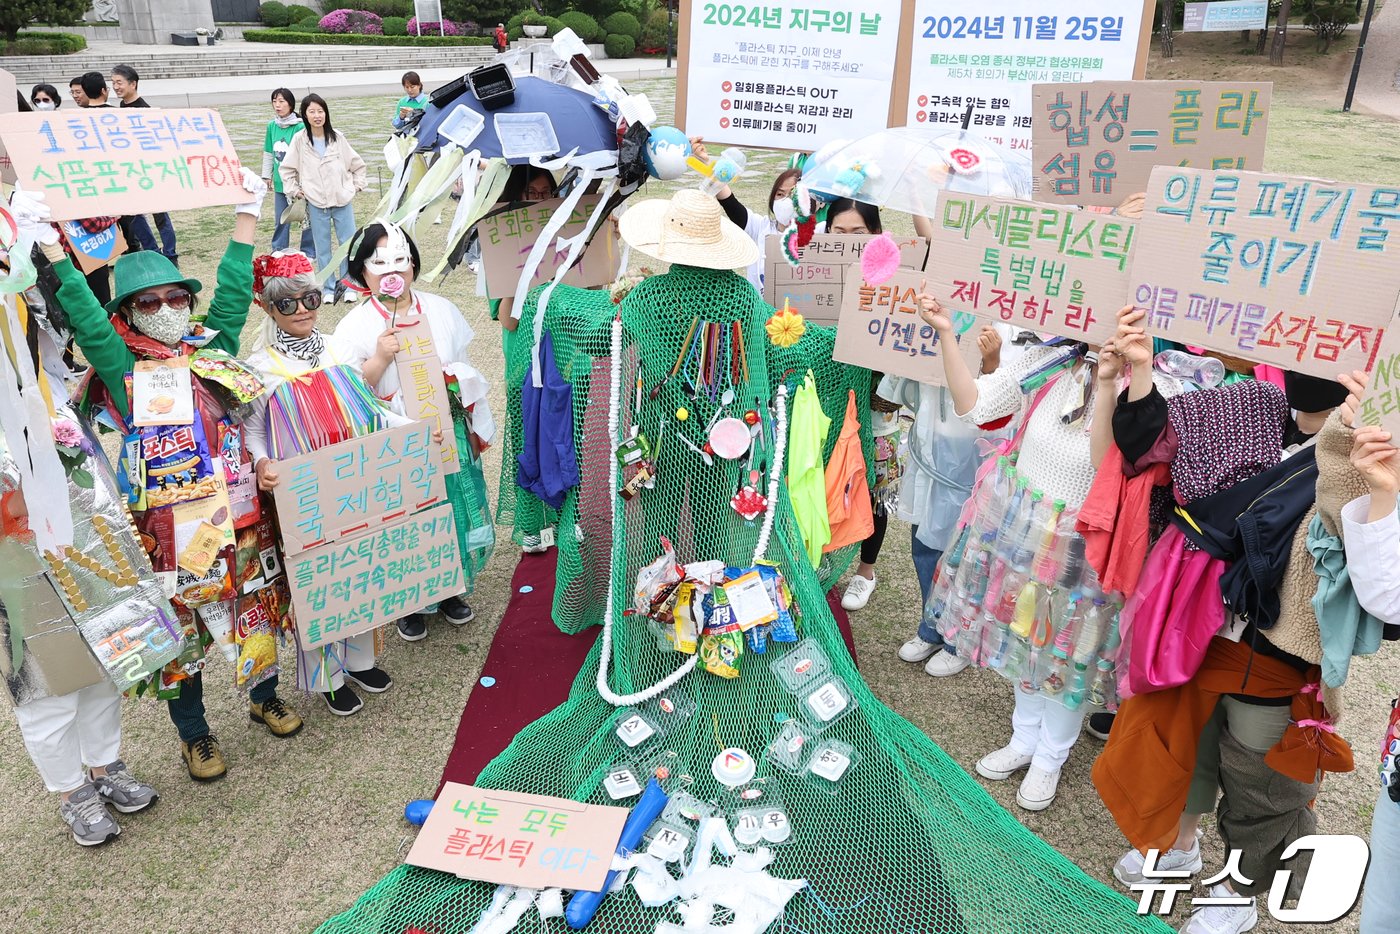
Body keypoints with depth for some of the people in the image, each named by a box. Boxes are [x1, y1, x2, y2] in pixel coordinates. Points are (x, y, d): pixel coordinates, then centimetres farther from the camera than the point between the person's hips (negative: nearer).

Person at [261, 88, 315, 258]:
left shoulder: (300, 127, -12)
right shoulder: (272, 126, 5)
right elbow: (268, 153, 14)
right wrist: (266, 175, 15)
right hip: (280, 182, 5)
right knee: (280, 220, 14)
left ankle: (308, 252, 17)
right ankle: (278, 251, 27)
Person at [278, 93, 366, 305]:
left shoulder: (337, 138, 1)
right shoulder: (299, 140, -1)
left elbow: (357, 164, 12)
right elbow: (286, 168, 8)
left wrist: (357, 185, 6)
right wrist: (294, 190, 3)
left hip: (343, 200, 1)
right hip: (316, 203, -1)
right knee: (323, 248, 5)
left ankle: (347, 286, 16)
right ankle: (328, 288, 14)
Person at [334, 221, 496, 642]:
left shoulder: (441, 310, 1)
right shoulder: (355, 326, -9)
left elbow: (464, 371, 9)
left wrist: (475, 426, 11)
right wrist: (380, 359, -26)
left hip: (448, 435, 4)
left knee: (454, 512, 13)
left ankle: (449, 590, 37)